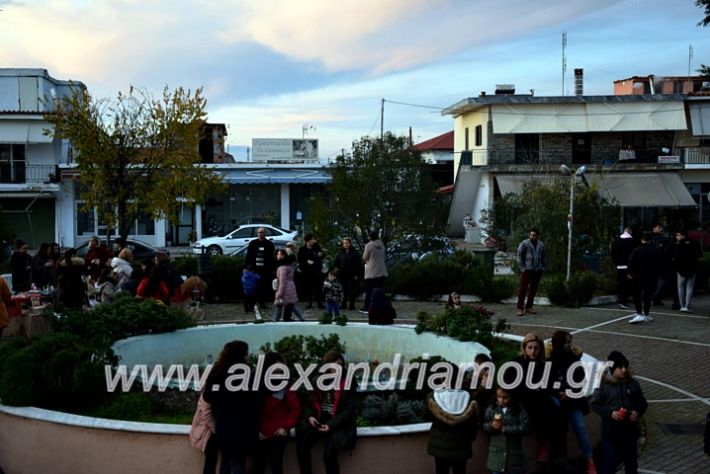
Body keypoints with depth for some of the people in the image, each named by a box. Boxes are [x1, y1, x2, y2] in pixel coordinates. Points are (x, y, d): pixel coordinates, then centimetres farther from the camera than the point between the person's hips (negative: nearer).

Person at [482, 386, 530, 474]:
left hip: (514, 453, -2)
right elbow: (484, 425, 3)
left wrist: (505, 428, -18)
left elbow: (525, 428, -15)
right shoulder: (492, 408, 1)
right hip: (496, 452, 2)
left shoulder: (519, 410, -7)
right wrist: (492, 426, -20)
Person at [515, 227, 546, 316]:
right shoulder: (524, 244, -4)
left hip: (537, 271, 5)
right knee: (523, 289, -6)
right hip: (527, 270, -5)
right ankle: (520, 308, -5)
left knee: (533, 289, 7)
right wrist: (522, 268, -10)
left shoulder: (541, 245, 11)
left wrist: (543, 268, 11)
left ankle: (529, 307, 15)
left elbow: (544, 257, 21)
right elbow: (519, 256, -5)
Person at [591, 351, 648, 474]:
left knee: (631, 463, 15)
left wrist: (638, 412, -11)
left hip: (630, 431, 3)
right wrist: (610, 413, -19)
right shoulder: (603, 385, -7)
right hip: (610, 433, -3)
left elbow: (643, 403, 10)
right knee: (610, 463, -1)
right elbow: (595, 405, -5)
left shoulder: (633, 384, 2)